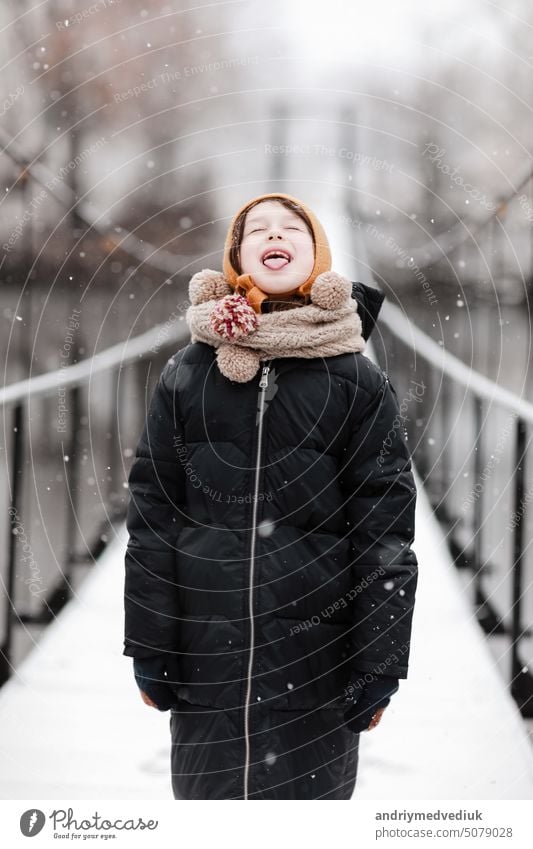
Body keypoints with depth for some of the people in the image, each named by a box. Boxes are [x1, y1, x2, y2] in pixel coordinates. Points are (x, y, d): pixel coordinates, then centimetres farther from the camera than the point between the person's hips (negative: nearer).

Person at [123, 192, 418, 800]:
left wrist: (378, 669, -4)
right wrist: (149, 655, 1)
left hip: (318, 656, -1)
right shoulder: (188, 373, 5)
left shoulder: (358, 383, 1)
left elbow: (386, 531, -1)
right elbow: (151, 512, 5)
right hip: (205, 656, 1)